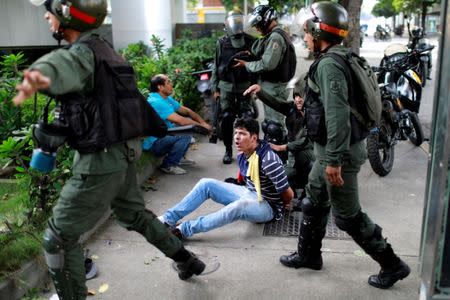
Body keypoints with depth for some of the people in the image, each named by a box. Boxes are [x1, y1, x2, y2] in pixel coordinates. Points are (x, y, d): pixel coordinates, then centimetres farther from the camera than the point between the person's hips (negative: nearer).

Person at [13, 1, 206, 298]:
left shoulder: (83, 52, -19)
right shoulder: (102, 48, 9)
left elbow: (63, 65, -45)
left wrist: (39, 77, -66)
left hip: (101, 161, -10)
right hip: (122, 153, 10)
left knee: (58, 238, 5)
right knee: (135, 215, 29)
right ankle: (187, 261, 43)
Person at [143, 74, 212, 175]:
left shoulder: (167, 99, 7)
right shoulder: (156, 102, -24)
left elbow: (187, 111, 12)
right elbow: (181, 121, -28)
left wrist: (203, 123, -2)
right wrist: (200, 125, -15)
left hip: (162, 136, 10)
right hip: (152, 143, -10)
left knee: (189, 124, 11)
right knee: (185, 134, -27)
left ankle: (179, 157, 18)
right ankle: (168, 165, -12)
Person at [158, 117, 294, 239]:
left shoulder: (268, 160, -28)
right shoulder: (242, 156, -2)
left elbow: (288, 194, -21)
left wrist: (282, 206, -3)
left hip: (267, 206, -8)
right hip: (248, 194, 8)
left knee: (240, 206, -42)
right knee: (206, 184, -4)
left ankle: (184, 230, -37)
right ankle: (169, 218, -9)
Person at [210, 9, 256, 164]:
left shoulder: (250, 41, 0)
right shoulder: (221, 42, 2)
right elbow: (216, 66, 6)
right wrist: (215, 87, 4)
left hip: (245, 86, -1)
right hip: (226, 86, 1)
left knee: (246, 118, -2)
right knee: (226, 119, 1)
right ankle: (228, 150, 14)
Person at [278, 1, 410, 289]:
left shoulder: (328, 65, -21)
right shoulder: (337, 59, 11)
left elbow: (337, 115, -29)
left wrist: (334, 160, -28)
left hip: (340, 151, -10)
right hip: (330, 149, 10)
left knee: (348, 216, 2)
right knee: (314, 203, 20)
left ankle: (393, 265, 17)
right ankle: (308, 254, 36)